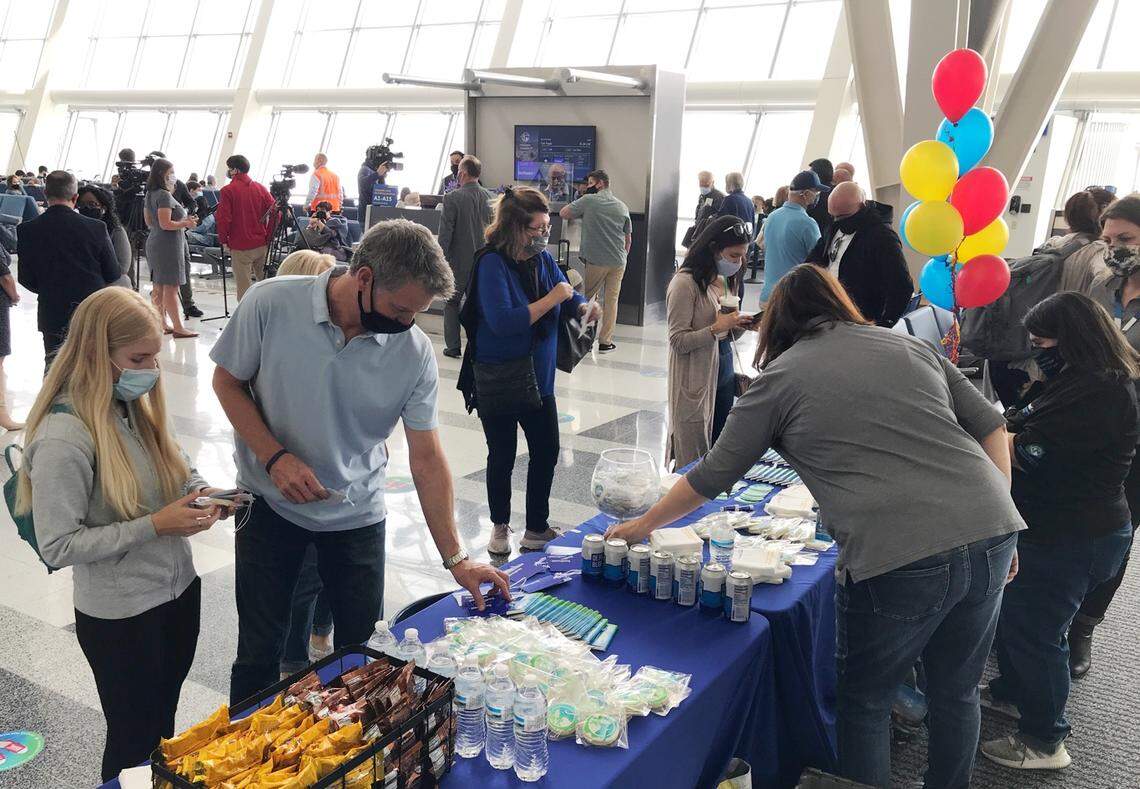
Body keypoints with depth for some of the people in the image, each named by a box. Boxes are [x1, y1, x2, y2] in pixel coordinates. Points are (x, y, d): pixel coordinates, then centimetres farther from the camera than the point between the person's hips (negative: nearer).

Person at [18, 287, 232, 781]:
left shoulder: (137, 405, -2)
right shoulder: (63, 437, -24)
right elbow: (58, 546, -22)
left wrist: (200, 494, -8)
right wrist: (155, 525, -25)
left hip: (179, 590, 7)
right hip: (121, 617, -6)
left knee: (165, 724, 24)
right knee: (136, 742, 15)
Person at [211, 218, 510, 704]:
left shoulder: (414, 352, -16)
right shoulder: (271, 305, -20)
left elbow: (426, 457, -11)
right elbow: (227, 381, -5)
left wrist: (455, 558, -12)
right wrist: (275, 456, -20)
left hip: (357, 513, 2)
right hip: (271, 502, -1)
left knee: (361, 647, 12)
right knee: (259, 650, 9)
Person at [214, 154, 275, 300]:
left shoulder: (227, 191, -8)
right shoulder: (260, 188, 6)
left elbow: (223, 218, -14)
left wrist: (223, 240, -2)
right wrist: (268, 236, 7)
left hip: (240, 247, -5)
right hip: (262, 245, 5)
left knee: (243, 287, 0)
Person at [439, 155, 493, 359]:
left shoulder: (452, 198, -14)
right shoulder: (489, 197, 0)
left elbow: (445, 232, -14)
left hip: (459, 261, -4)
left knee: (452, 303, 10)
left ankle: (453, 346, 10)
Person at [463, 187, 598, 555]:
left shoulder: (543, 259, 0)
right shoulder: (492, 263, -19)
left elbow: (570, 296, 12)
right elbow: (503, 322, -29)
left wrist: (583, 307, -11)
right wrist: (552, 298, -24)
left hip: (538, 377, 6)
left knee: (547, 452, 9)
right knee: (502, 456, 10)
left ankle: (537, 526, 27)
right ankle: (500, 526, 32)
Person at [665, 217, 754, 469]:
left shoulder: (723, 281, 12)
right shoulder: (685, 283, -14)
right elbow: (678, 341, -16)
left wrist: (740, 325, 2)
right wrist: (717, 327, -24)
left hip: (724, 375, 8)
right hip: (696, 381, -8)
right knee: (693, 459, 0)